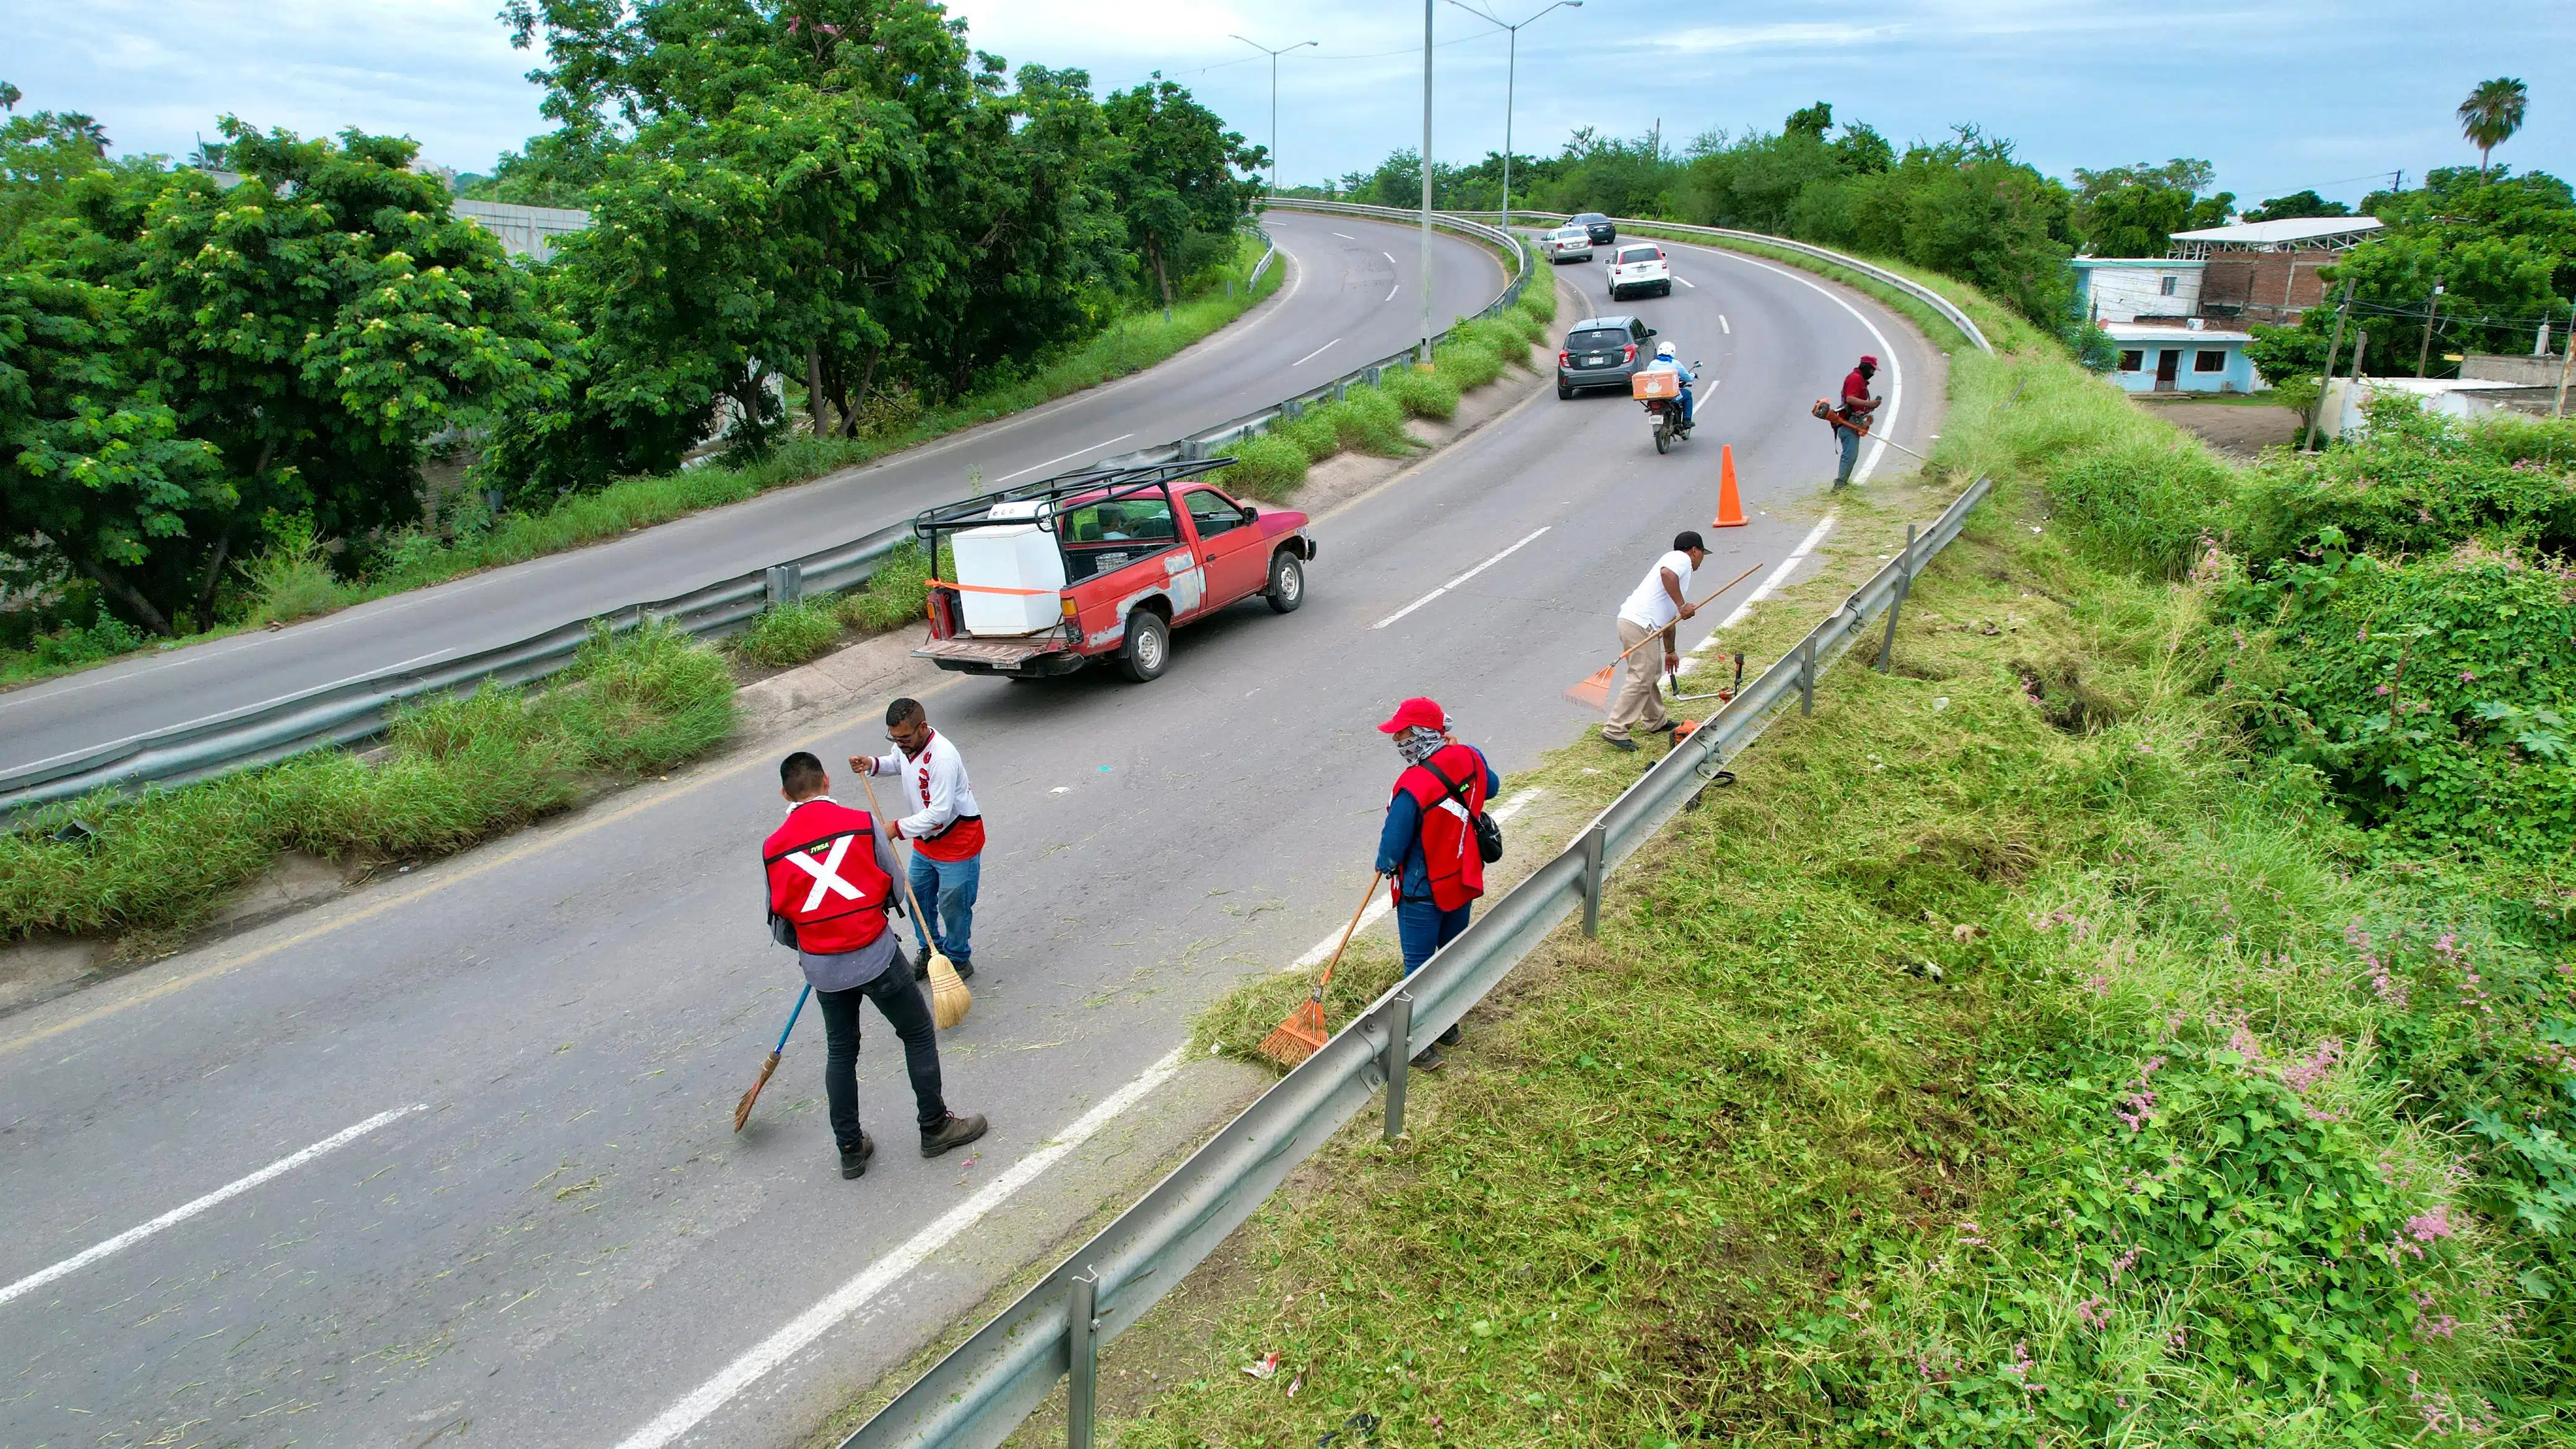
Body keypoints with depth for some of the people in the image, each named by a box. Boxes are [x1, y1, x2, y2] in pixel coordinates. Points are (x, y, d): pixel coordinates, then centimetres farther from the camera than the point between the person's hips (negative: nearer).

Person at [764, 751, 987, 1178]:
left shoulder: (773, 847, -1)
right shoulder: (861, 823, -7)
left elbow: (779, 919, 6)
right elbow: (894, 887, 1)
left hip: (820, 966, 3)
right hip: (875, 956, -3)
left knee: (840, 1052, 20)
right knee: (918, 1034, 15)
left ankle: (851, 1149, 28)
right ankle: (935, 1127, 23)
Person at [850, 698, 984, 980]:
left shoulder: (942, 758, -33)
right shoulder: (906, 745, -6)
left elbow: (940, 811, -33)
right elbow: (897, 764, 19)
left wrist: (898, 829, -31)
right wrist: (871, 764, -2)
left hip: (958, 840, -9)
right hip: (925, 839, 9)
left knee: (952, 904, 3)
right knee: (917, 895, 19)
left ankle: (959, 959, 25)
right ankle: (930, 951, 40)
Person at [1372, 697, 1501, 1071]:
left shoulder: (1412, 787, -30)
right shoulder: (1469, 759, -10)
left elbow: (1393, 846, -22)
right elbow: (1492, 786, 14)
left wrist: (1385, 865, 1)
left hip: (1423, 891, -7)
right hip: (1465, 881, 7)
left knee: (1419, 965, 8)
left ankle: (1421, 1046, 17)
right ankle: (1448, 1025, 40)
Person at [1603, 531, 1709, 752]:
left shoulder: (1678, 567, 30)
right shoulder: (1681, 559, 1)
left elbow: (1669, 618, 37)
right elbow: (1666, 573, -26)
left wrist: (1671, 651, 43)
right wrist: (1682, 605, -19)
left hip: (1632, 621, 10)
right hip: (1639, 625, -10)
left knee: (1651, 674, 23)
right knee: (1641, 679, -8)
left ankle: (1656, 722, 37)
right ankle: (1615, 730, -8)